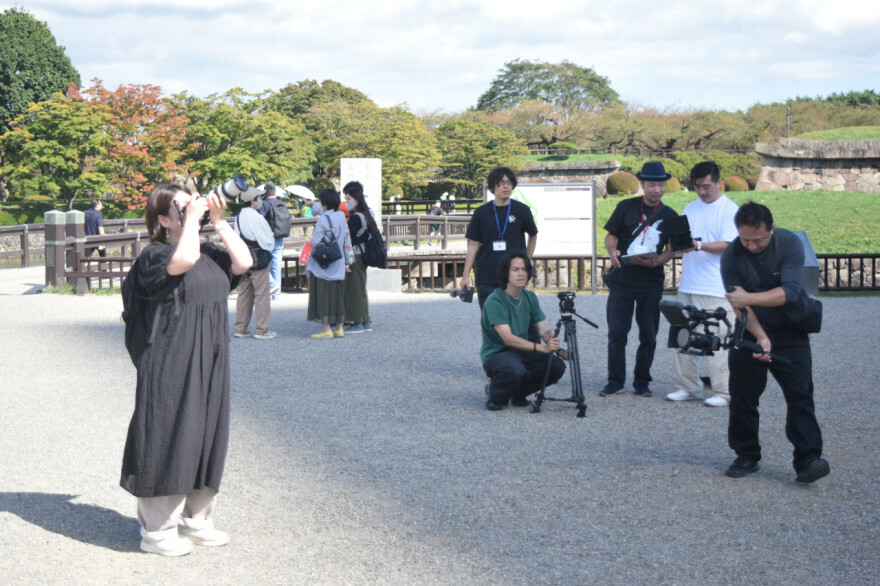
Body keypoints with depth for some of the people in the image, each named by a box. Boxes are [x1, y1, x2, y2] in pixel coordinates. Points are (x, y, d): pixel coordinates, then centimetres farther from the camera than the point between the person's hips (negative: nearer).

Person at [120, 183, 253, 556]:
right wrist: (192, 218, -16)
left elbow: (244, 262, -2)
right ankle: (157, 529, 8)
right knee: (169, 437, -2)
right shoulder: (154, 254, -8)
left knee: (206, 435, 13)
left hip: (210, 362, 7)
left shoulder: (211, 254, 12)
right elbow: (184, 259, -29)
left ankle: (196, 520, 26)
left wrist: (220, 222, -1)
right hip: (173, 363, -7)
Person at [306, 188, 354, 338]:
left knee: (323, 296, -1)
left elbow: (316, 242, -14)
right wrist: (348, 261, 19)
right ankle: (339, 328, 12)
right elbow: (347, 241, 11)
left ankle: (326, 329, -1)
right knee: (338, 296, 10)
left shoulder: (323, 219, -14)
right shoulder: (342, 217, 6)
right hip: (338, 264, 6)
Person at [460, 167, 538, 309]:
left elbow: (533, 235, 18)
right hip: (486, 279, 1)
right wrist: (466, 275, 1)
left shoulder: (521, 210, 2)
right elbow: (473, 245, 5)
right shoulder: (482, 212, 3)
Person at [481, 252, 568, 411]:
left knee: (557, 366, -16)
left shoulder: (530, 297, 4)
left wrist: (559, 350, -19)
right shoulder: (495, 301, -18)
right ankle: (495, 395, -5)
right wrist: (541, 347, -34)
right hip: (495, 354, -7)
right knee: (515, 370, -39)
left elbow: (543, 329, 0)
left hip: (522, 351, 7)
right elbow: (508, 338, -26)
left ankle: (518, 393, 8)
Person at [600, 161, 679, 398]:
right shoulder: (626, 207, 4)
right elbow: (610, 236, 8)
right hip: (622, 278, -1)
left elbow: (672, 249, 7)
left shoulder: (670, 216, 7)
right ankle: (615, 382, 7)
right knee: (616, 333, -1)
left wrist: (656, 261, -12)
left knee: (648, 336, 5)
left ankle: (642, 382, 16)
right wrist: (612, 251, -13)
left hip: (651, 282, 1)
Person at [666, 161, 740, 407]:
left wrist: (698, 245, -25)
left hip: (715, 289, -7)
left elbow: (727, 245, -12)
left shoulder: (730, 210, -3)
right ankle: (689, 388, 16)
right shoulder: (690, 209, 17)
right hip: (688, 285, 7)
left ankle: (723, 392, 0)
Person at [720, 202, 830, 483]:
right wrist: (761, 337, -31)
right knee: (743, 396, 4)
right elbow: (740, 306, -18)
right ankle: (747, 457, 15)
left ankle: (808, 460, -11)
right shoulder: (732, 256, -14)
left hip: (790, 333, -1)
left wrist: (749, 297, -34)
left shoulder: (790, 244, -17)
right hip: (750, 333, 2)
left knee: (800, 395, -9)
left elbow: (789, 291, -26)